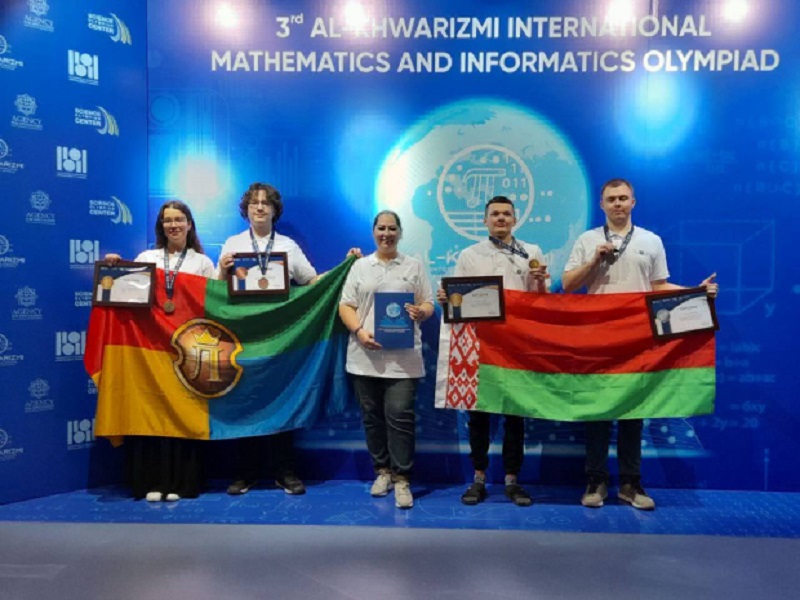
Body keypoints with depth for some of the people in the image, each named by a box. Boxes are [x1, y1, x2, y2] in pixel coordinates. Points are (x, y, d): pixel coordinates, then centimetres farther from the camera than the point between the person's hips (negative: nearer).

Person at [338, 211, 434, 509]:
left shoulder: (414, 266, 10)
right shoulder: (360, 266, 12)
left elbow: (429, 304, 8)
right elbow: (345, 306, 7)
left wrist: (421, 312, -16)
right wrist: (359, 331, -10)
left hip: (403, 356, -2)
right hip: (366, 355, 2)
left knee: (400, 415, -7)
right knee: (372, 415, 8)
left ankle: (401, 479, 3)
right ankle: (382, 470, 24)